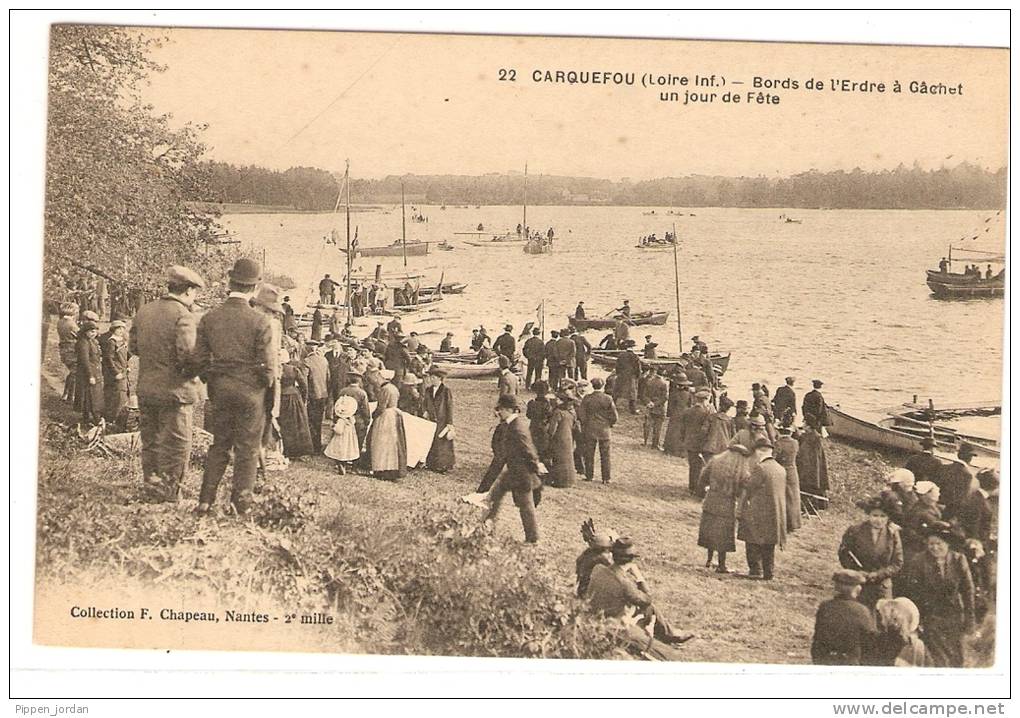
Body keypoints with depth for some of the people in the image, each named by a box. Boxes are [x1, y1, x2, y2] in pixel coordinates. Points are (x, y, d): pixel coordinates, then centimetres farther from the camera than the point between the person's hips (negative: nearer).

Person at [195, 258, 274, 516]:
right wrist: (267, 384, 8)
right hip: (250, 391, -4)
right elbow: (266, 364, -11)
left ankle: (206, 501, 15)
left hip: (220, 390, 4)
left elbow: (200, 359, 3)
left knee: (219, 445, 16)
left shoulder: (209, 318, -1)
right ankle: (241, 503, 11)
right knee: (247, 449, 7)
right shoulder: (259, 321, -13)